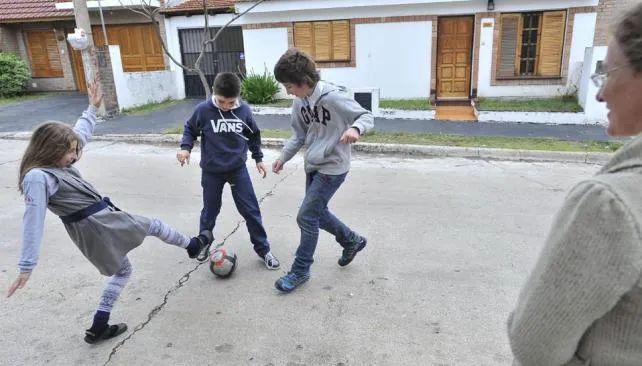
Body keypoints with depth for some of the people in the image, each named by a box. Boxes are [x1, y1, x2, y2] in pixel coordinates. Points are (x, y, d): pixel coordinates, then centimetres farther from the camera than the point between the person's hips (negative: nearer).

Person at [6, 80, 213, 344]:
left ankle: (98, 328, 25)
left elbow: (80, 134, 22)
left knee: (122, 269, 22)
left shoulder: (57, 163, 7)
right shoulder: (37, 178, -19)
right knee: (155, 225, 11)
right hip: (96, 224, -10)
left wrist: (92, 108, 25)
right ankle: (192, 245, 38)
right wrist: (27, 266, -24)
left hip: (101, 221, 10)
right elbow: (33, 221, -23)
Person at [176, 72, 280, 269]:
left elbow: (253, 135, 6)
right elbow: (190, 129, 2)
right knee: (210, 210, 15)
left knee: (251, 210, 2)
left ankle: (263, 249, 15)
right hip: (211, 171, 0)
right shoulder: (203, 110, -15)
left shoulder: (244, 110, -11)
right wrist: (185, 147, -16)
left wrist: (258, 158, 10)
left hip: (238, 168, 1)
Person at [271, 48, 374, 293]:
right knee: (317, 213, 16)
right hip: (312, 166, 8)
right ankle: (352, 241, 39)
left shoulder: (333, 97, -22)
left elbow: (367, 116, -14)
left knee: (306, 217, -6)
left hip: (332, 168, -8)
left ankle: (300, 271, 12)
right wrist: (283, 157, 8)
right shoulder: (300, 102, 1)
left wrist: (355, 128, -36)